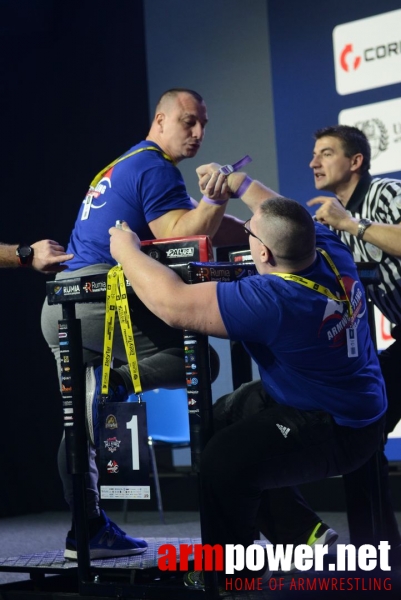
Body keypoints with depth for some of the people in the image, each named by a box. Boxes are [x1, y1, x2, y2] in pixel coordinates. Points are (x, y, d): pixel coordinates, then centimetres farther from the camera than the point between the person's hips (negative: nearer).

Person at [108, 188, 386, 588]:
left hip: (334, 431, -10)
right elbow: (291, 220, 18)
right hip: (352, 404, 10)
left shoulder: (271, 299, -32)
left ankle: (237, 571, -2)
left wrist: (127, 250, -15)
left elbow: (172, 303, -30)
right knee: (219, 422, 23)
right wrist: (239, 184, 20)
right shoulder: (332, 251, -7)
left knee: (223, 460, -28)